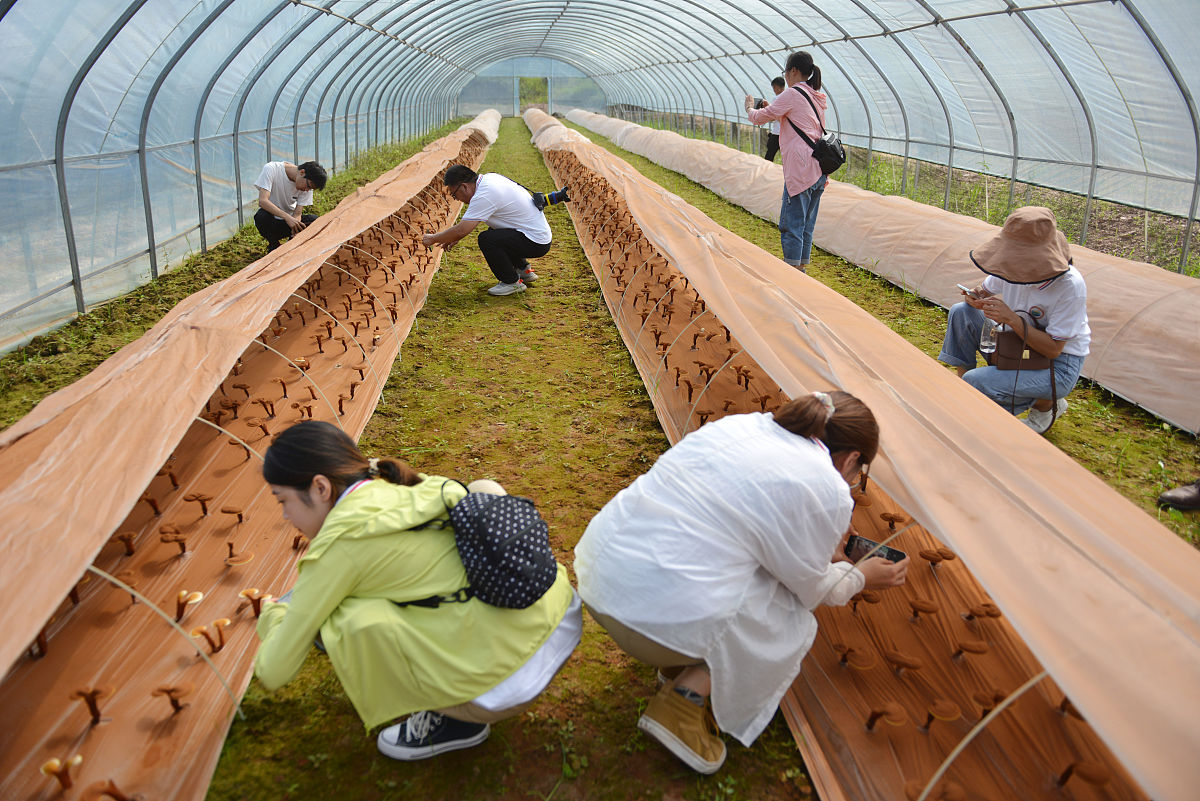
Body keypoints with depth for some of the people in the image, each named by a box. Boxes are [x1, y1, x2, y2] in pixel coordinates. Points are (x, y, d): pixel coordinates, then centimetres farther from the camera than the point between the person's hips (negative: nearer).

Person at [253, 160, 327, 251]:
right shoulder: (271, 169, -23)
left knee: (314, 220, -24)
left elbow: (297, 214, -13)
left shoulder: (308, 184, -11)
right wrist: (287, 217, -43)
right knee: (261, 216, -37)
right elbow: (262, 201, -32)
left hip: (290, 219, 3)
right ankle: (274, 246, -8)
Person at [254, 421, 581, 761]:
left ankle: (454, 719, 9)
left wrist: (273, 615, 22)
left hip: (517, 679, -8)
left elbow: (274, 671, -3)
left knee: (353, 622, -8)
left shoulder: (342, 541, -11)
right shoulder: (410, 488, 8)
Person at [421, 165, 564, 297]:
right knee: (493, 232, 25)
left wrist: (433, 238, -8)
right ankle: (524, 270, 30)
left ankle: (512, 282, -5)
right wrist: (453, 238, 21)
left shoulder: (485, 196, -22)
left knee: (486, 239, -21)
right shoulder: (488, 178, 7)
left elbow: (462, 230, -23)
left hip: (536, 242, -10)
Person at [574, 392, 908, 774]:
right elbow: (810, 590, 8)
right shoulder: (826, 491, -8)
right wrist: (861, 577, 28)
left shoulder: (740, 423, 12)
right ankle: (684, 701, 1)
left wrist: (822, 538, 42)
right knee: (796, 625, 17)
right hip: (663, 620, -7)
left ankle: (681, 663, 19)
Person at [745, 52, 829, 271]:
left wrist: (750, 107, 19)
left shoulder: (792, 95, -8)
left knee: (791, 225, -4)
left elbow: (758, 118, -2)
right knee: (807, 225, 14)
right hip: (819, 169, 9)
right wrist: (771, 109, 28)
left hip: (800, 170, -9)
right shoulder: (817, 98, 17)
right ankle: (802, 268, 21)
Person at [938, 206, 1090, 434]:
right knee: (961, 312, -9)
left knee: (976, 382, -26)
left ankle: (1048, 404, 2)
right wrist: (977, 297, -19)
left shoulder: (1070, 286, -29)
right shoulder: (1014, 267, -13)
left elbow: (1053, 349, -26)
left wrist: (1013, 319, -36)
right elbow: (987, 291, 7)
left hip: (1057, 364, -7)